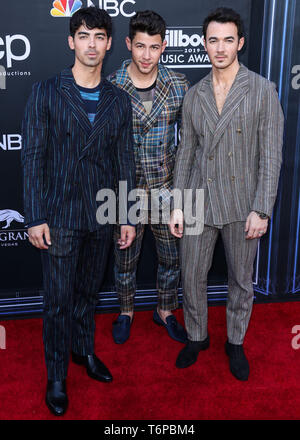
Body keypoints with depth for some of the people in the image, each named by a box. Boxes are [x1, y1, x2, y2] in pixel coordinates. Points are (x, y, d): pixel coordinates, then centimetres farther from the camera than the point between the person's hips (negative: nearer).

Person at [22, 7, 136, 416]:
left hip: (101, 215, 3)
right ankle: (57, 377, 21)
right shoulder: (46, 92, -4)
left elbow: (125, 161, 8)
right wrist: (35, 218, -10)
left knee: (89, 291, 18)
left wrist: (128, 216, 6)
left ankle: (84, 349, 40)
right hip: (59, 216, -3)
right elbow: (33, 157, -6)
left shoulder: (119, 101, 6)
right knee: (59, 299, 4)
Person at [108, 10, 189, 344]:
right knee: (125, 258, 15)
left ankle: (165, 312, 38)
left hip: (167, 189, 2)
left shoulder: (178, 85, -4)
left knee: (171, 257, 14)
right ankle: (126, 311, 40)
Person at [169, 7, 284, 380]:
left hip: (242, 205, -2)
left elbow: (270, 154, -7)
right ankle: (196, 337, 34)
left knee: (241, 280, 11)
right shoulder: (194, 95, 5)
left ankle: (235, 342, 33)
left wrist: (261, 210, -13)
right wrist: (177, 205, 2)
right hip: (199, 202, 3)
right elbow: (186, 150, 7)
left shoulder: (262, 90, -5)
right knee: (192, 277, 10)